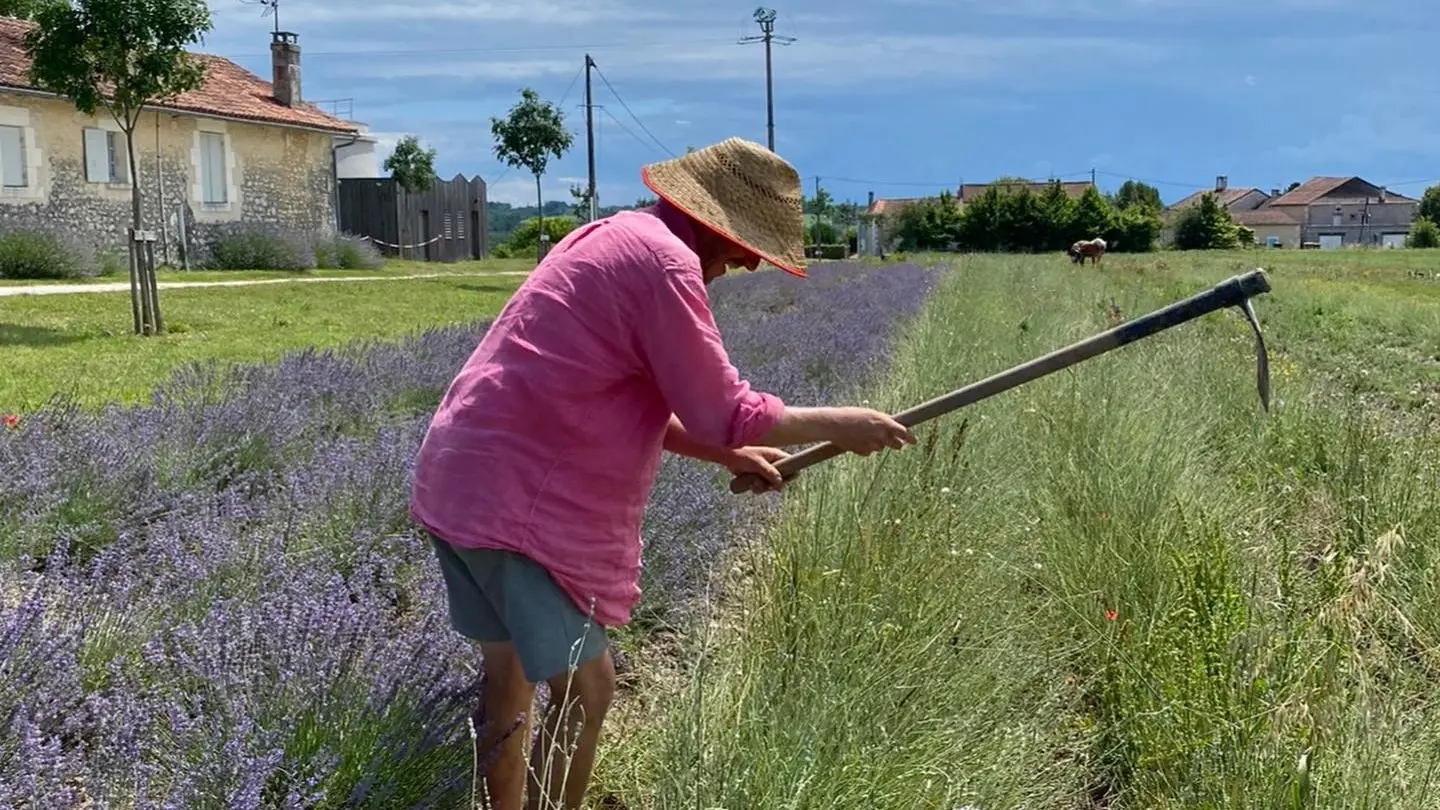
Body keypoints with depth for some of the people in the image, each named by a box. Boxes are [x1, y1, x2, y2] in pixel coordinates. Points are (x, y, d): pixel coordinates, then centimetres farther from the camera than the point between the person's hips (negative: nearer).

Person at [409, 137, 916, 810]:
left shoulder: (616, 237, 17)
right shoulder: (663, 259, -15)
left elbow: (622, 402, 22)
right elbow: (721, 411, -14)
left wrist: (728, 456, 18)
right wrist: (836, 425, -2)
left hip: (470, 479, 11)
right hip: (514, 498, -11)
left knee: (511, 675, 19)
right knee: (585, 687, -4)